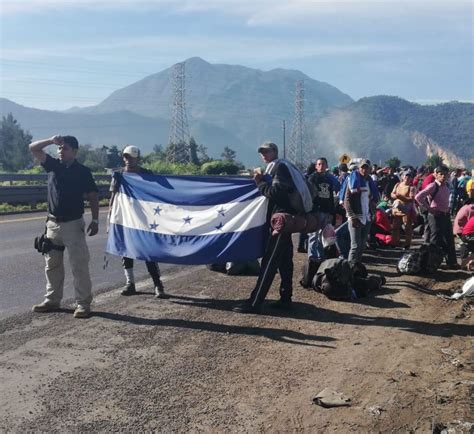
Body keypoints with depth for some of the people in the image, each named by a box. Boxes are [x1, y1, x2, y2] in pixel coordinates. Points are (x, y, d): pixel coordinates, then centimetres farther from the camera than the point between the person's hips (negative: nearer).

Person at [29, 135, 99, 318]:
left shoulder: (83, 171, -3)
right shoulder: (53, 165, 7)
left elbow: (93, 197, -3)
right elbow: (33, 148, 4)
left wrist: (95, 220, -10)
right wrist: (51, 140, -11)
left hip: (73, 224, -5)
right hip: (52, 223, 5)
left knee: (79, 265, -5)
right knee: (52, 265, 13)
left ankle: (83, 303, 1)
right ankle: (52, 300, 25)